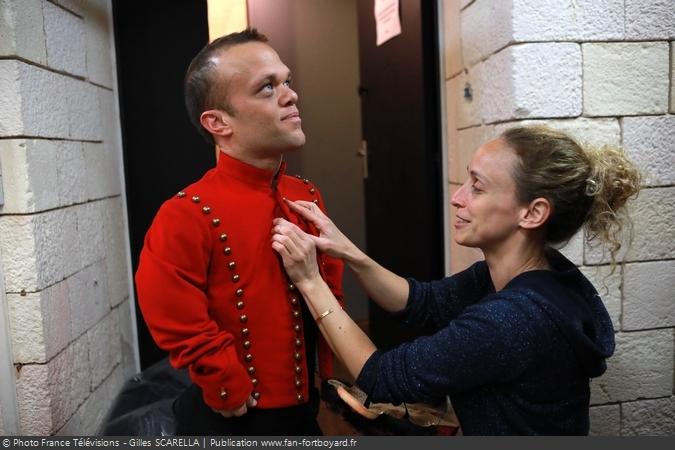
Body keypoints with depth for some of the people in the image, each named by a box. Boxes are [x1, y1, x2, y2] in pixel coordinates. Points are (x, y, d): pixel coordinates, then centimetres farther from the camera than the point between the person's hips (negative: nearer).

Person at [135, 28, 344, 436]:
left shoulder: (308, 197, -1)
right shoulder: (185, 217, -22)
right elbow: (181, 328, -21)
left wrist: (334, 374, 6)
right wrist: (235, 397, -12)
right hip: (234, 422, -6)